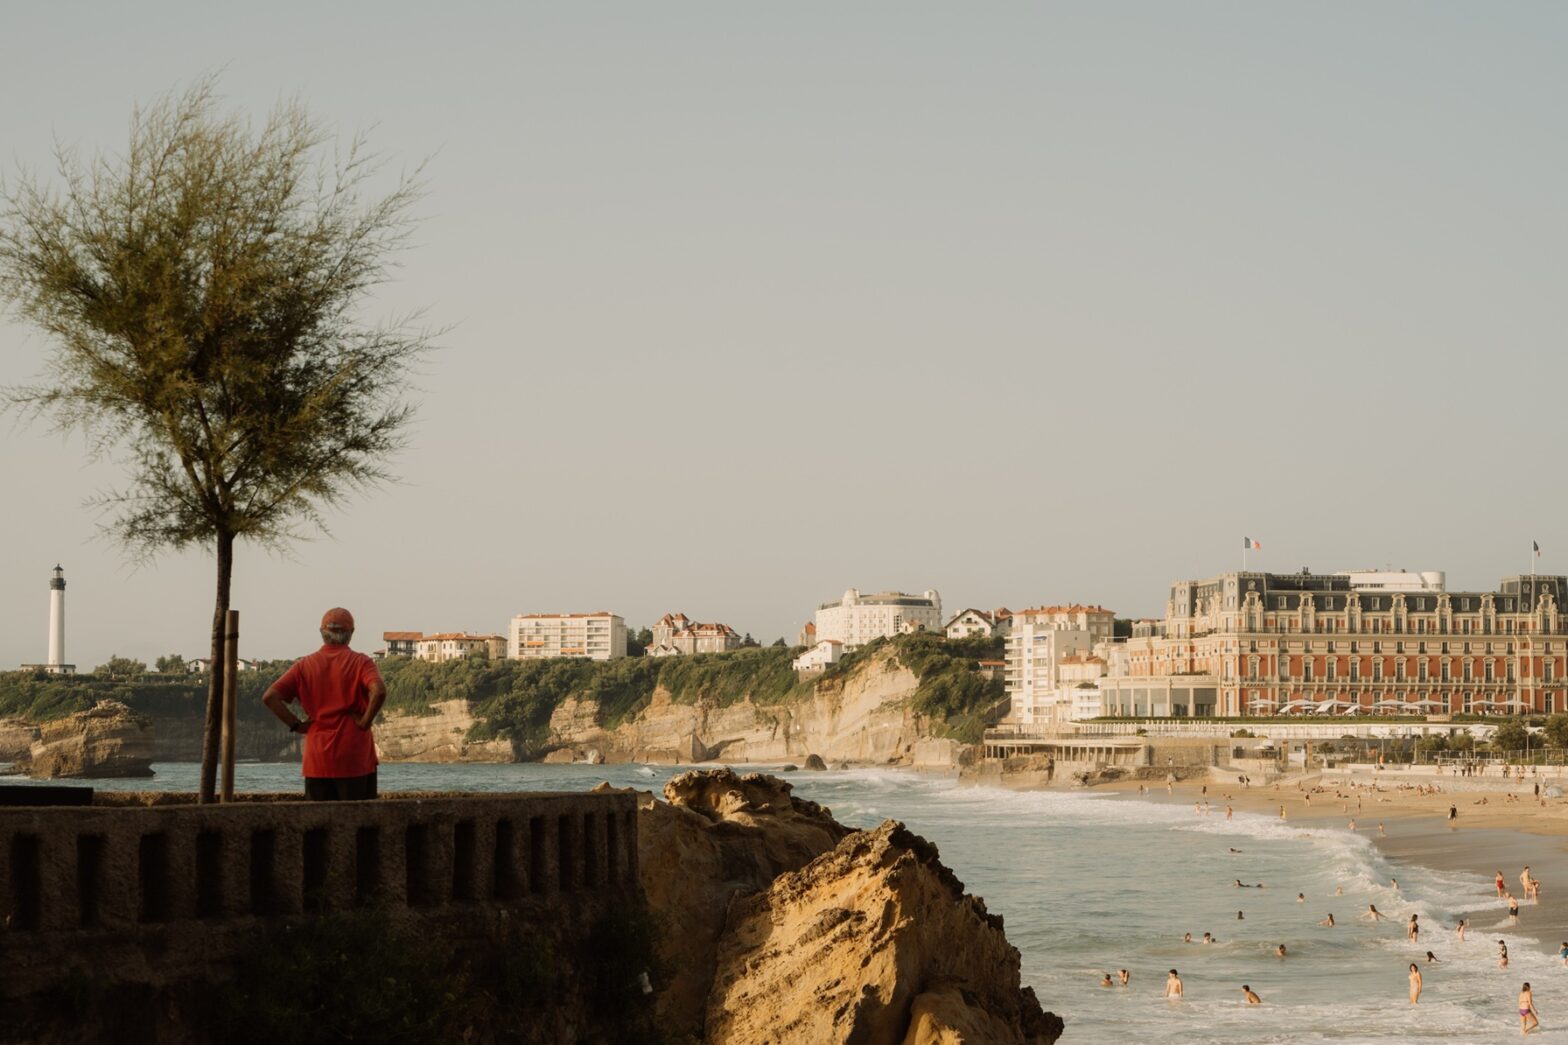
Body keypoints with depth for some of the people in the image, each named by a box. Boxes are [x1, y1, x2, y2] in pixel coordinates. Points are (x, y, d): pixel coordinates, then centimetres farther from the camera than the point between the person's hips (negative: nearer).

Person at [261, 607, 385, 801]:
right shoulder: (360, 663, -2)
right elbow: (379, 692, -21)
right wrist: (365, 721, -9)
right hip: (355, 760, -2)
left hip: (317, 762, 2)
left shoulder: (304, 666, 5)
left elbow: (270, 697, -4)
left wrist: (296, 725, 0)